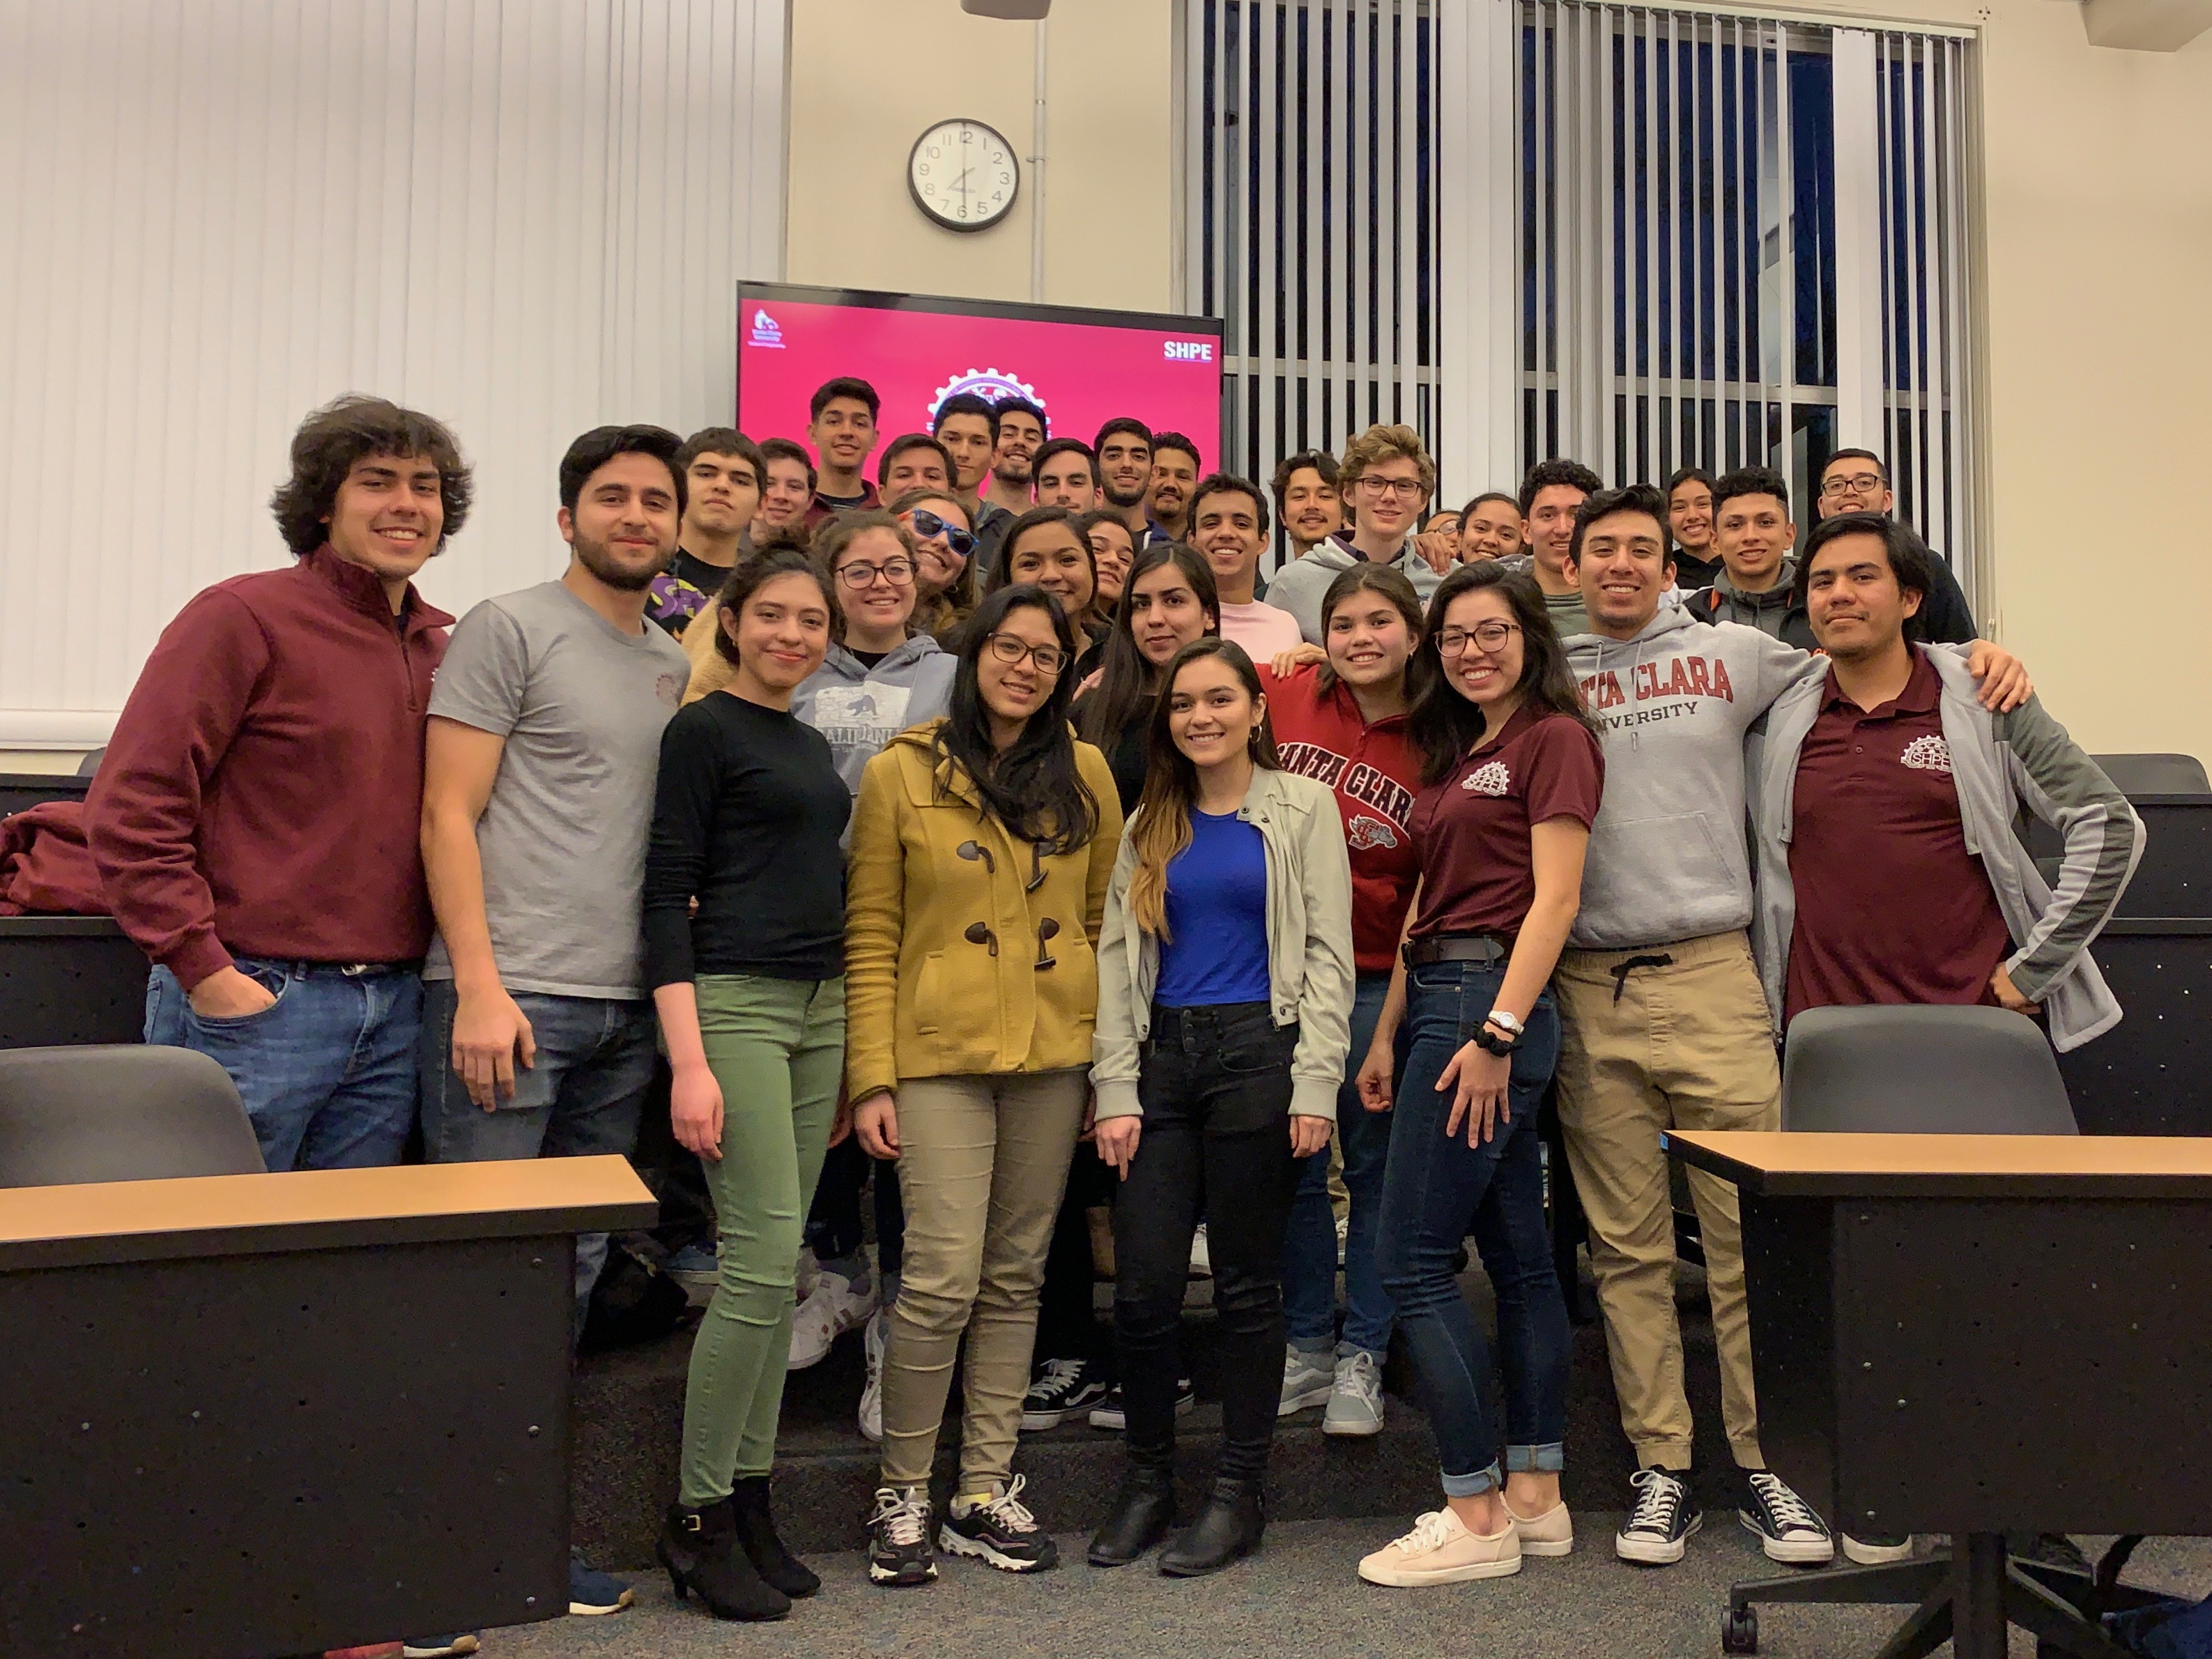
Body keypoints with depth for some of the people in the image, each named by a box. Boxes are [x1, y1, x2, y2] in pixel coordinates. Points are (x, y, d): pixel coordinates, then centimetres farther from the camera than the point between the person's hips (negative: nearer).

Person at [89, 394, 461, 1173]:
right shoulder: (243, 617, -6)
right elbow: (129, 810, -11)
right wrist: (207, 972, -14)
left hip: (394, 1013, 6)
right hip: (255, 1001, -6)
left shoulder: (442, 645, 12)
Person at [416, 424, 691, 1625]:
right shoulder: (509, 629, -1)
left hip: (626, 1008, 6)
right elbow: (447, 814, -7)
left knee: (570, 1275, 11)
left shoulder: (675, 667, 18)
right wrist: (480, 985, -15)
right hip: (509, 995, -6)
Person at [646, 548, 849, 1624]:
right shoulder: (703, 730, -4)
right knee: (761, 1261, -10)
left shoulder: (811, 745, 17)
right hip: (734, 1000, -7)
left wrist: (855, 1047, 15)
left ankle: (748, 1500, 18)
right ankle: (697, 1517, 5)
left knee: (778, 1267, 8)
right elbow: (668, 894, -10)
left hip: (821, 1008, 7)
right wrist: (689, 1061, -18)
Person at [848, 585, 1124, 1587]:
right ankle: (903, 1494, 12)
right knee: (944, 1279, -8)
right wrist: (871, 1076, -7)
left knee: (1015, 1277, 9)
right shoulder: (902, 773, 0)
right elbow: (871, 936, -1)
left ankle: (986, 1491, 22)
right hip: (940, 1053, -3)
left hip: (1053, 1055, 3)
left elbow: (1106, 920, 10)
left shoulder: (1085, 774, 7)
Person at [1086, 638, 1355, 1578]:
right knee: (1144, 1286, 1)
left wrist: (1315, 1085, -9)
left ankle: (1239, 1494, 18)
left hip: (1259, 1052, -3)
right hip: (1163, 1058, 3)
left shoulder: (1302, 809, 4)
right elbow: (1118, 958, 10)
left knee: (1245, 1285, 4)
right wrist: (1115, 1091, 1)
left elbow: (1328, 953, -1)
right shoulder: (1148, 827, 14)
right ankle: (1147, 1481, 20)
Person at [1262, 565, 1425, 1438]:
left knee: (1375, 1166, 9)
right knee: (1294, 1168, 12)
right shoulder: (1283, 699, -3)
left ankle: (1362, 1362, 23)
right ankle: (1306, 1349, 28)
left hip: (1374, 980, -1)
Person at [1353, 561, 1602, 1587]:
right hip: (1440, 997, 9)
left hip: (1492, 999, -9)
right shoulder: (1455, 752, 20)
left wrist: (1498, 1030, -20)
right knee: (1517, 1254, 11)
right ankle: (1537, 1497, 20)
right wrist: (1387, 1033, 14)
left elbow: (1555, 896, -14)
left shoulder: (1553, 736, -6)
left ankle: (1478, 1516, 1)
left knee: (1414, 1259, -8)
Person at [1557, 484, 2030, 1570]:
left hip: (1710, 975, 0)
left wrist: (1979, 657, 7)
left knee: (1748, 1233, 1)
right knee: (1627, 1247, 6)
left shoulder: (1730, 653, 10)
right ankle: (1662, 1466, 17)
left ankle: (1765, 1463, 16)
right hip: (1588, 987, 1)